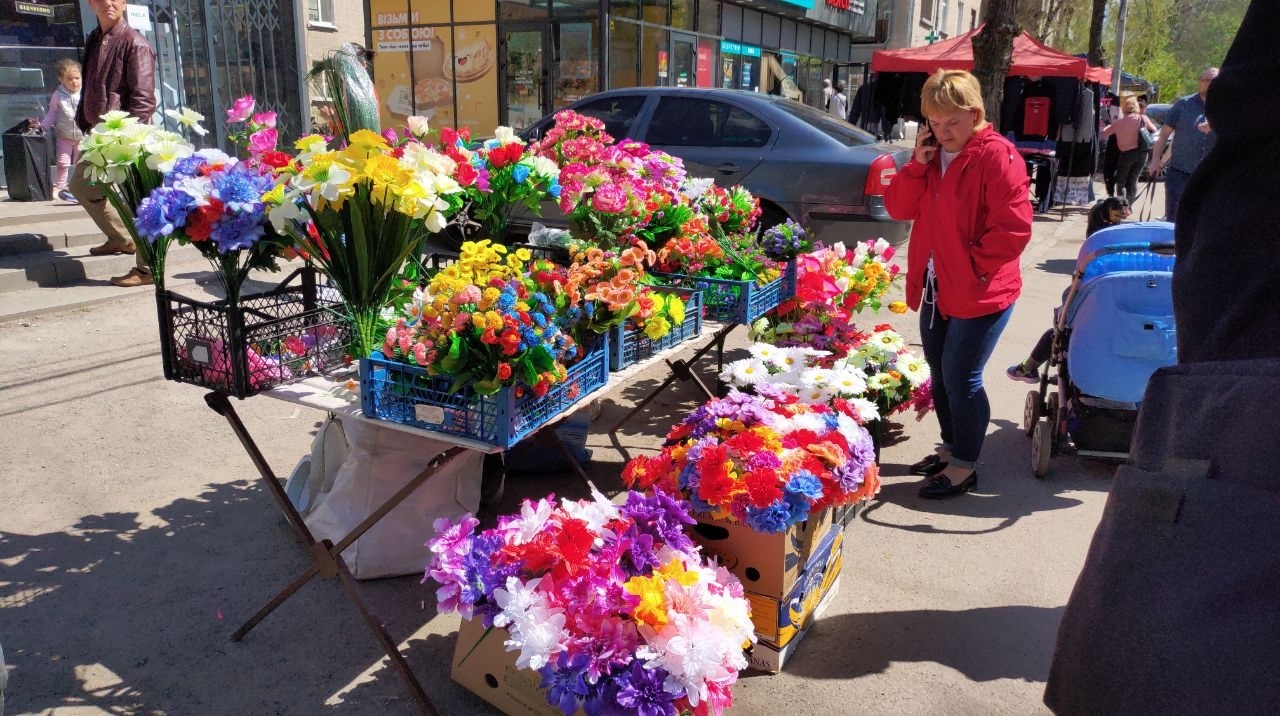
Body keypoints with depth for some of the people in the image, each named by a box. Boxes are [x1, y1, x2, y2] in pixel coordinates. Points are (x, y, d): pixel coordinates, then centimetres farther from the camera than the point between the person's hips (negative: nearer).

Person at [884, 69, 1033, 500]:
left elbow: (1014, 230, -21)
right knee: (940, 372, 17)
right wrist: (917, 164, -9)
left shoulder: (997, 156, -17)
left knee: (961, 377, -3)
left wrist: (973, 264, -16)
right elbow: (899, 209, 3)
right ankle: (951, 449, 35)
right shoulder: (931, 153, 8)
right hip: (936, 286, 8)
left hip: (980, 293, -8)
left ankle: (964, 466, 14)